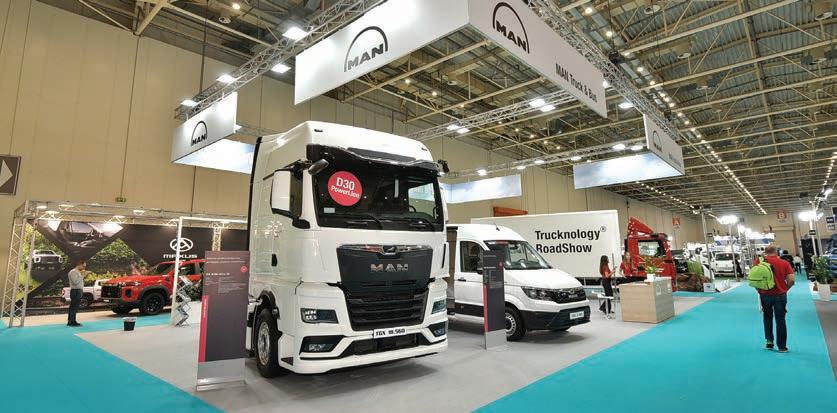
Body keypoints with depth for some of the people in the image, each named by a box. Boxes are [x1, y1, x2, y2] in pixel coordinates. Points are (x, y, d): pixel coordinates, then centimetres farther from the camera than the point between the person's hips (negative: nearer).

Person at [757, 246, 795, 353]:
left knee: (767, 317, 22)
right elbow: (792, 280, -9)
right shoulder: (784, 263, -4)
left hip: (765, 294, 0)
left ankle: (769, 339, 18)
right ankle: (782, 346, 16)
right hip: (780, 295, 0)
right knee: (780, 320, 10)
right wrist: (785, 289, 8)